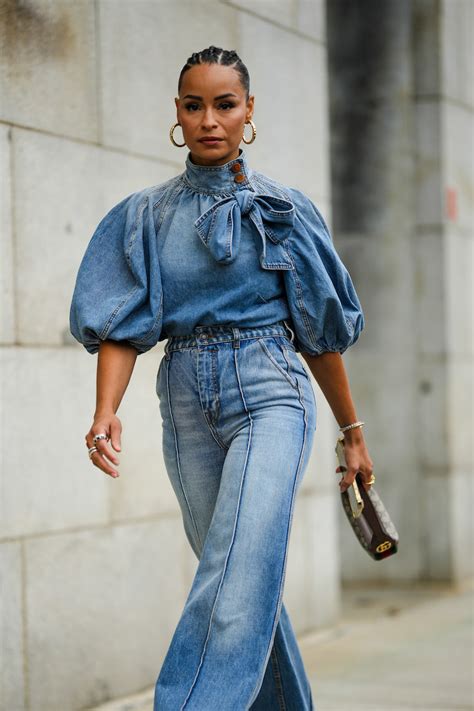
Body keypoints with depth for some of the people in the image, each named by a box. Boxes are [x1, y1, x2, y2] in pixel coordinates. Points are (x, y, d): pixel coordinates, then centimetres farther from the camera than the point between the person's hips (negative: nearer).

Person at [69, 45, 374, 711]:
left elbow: (318, 331, 8)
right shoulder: (147, 214, 9)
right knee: (248, 582, 12)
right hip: (186, 401, 3)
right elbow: (123, 323, -2)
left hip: (269, 392, -3)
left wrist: (352, 432, 11)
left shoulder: (282, 207, 4)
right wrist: (105, 412, -19)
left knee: (237, 586, -19)